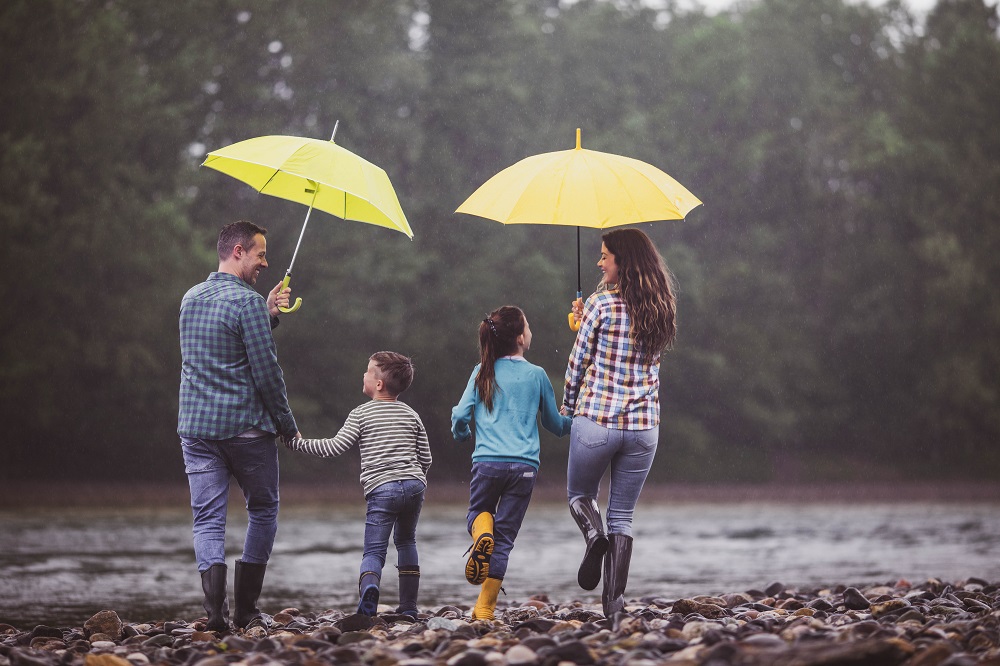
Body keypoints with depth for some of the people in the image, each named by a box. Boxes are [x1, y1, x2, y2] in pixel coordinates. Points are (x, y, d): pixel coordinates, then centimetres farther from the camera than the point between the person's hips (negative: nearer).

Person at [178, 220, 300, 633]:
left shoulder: (190, 299, 11)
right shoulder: (248, 302, -12)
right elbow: (266, 373, -13)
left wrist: (268, 315, 17)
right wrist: (287, 425, -2)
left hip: (195, 428, 5)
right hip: (246, 427, -5)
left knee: (207, 519, 3)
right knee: (263, 511, 13)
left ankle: (215, 609, -15)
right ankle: (246, 609, 11)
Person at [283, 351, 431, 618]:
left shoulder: (361, 414, 1)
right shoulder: (410, 414, 14)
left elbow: (334, 447, -4)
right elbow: (426, 458, 15)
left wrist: (297, 443, 5)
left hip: (381, 489, -4)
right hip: (414, 485, 4)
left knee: (374, 551, -3)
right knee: (406, 541, 22)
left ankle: (369, 587, -36)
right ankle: (408, 606, 19)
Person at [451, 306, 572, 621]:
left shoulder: (483, 372, 5)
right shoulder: (536, 375, 4)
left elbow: (461, 415, 3)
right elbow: (555, 424, 13)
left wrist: (461, 435, 26)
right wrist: (575, 422, 35)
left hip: (487, 462, 0)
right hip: (524, 465, 0)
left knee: (479, 512, 25)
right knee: (504, 537, 6)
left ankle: (482, 536, -12)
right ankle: (485, 608, 2)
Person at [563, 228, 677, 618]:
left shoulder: (602, 303, -10)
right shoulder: (662, 310, 6)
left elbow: (578, 361, -4)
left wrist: (567, 408, 12)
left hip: (596, 420, -4)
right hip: (644, 425, 4)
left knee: (579, 493, 20)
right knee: (622, 516, 12)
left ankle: (594, 534, -12)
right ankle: (614, 600, 2)